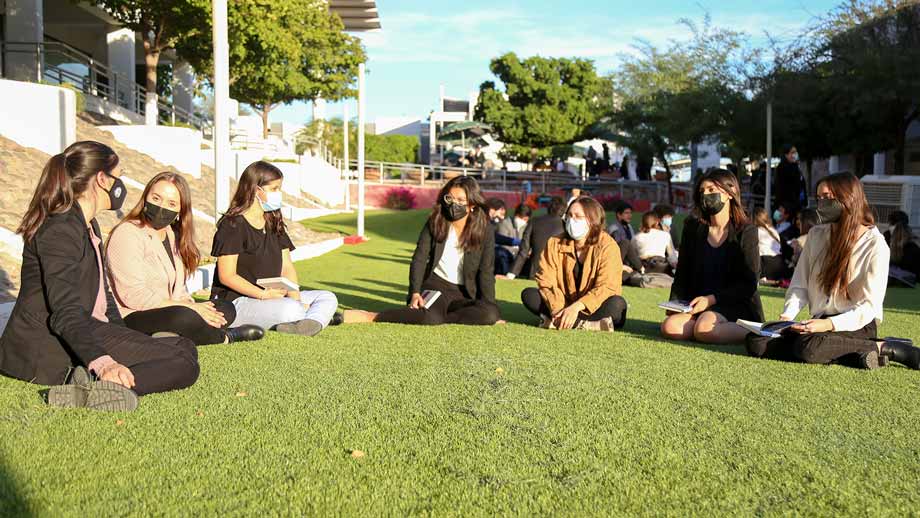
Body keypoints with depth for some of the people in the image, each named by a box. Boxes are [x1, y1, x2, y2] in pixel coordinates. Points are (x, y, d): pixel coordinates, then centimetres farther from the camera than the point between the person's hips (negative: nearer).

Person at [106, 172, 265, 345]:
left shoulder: (172, 235, 16)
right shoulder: (127, 234, -12)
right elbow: (134, 296, -22)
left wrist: (191, 305, -9)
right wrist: (189, 307, -19)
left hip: (167, 311, 9)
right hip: (131, 318, -9)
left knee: (226, 309, -2)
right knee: (184, 317, -34)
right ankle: (226, 337, -4)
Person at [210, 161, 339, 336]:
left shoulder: (275, 224, 15)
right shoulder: (233, 225, -10)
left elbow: (287, 267, 9)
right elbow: (227, 276, -15)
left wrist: (295, 296, -8)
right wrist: (264, 294, -24)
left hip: (274, 296, 9)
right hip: (235, 302, -9)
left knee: (328, 298, -8)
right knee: (290, 310, -38)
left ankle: (312, 322, -34)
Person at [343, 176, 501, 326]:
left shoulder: (485, 232, -4)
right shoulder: (435, 223, -1)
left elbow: (486, 271, -6)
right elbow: (419, 259, -3)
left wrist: (488, 305, -18)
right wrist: (415, 292, -17)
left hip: (465, 294, 2)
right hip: (435, 284, -1)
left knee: (491, 314, -31)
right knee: (429, 317, -36)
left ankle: (443, 317, -25)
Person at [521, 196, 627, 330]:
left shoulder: (607, 246, -12)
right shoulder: (555, 244, -2)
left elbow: (606, 287, -23)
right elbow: (546, 281, -10)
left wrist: (576, 307, -36)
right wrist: (558, 309, -29)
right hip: (564, 305, 3)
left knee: (617, 304, -33)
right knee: (528, 294, -19)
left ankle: (556, 322, -34)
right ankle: (587, 325, -31)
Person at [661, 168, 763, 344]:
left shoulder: (746, 232, -2)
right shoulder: (693, 228, 11)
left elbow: (748, 284, -6)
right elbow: (682, 274, 13)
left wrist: (711, 299, -17)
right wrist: (675, 303, -4)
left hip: (736, 305, -5)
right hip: (698, 305, 5)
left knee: (704, 329, -35)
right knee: (669, 327, -25)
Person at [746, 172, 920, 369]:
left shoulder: (875, 246, -6)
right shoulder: (816, 235, 10)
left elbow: (869, 305, -11)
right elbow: (800, 284, 9)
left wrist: (830, 324, -26)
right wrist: (787, 315, -11)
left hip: (857, 326, -6)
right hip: (819, 323, 6)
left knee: (807, 347, -37)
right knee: (756, 342, -21)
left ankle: (882, 348, -13)